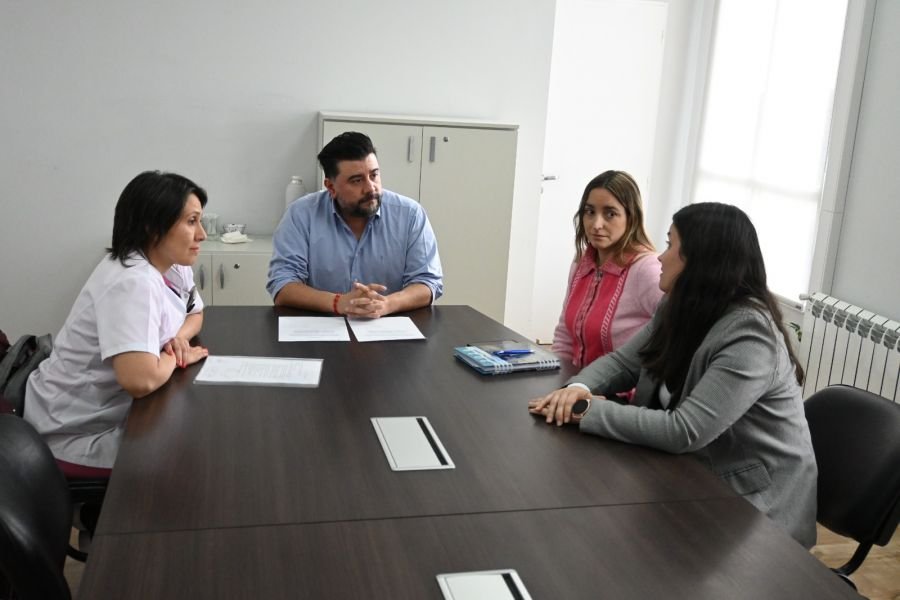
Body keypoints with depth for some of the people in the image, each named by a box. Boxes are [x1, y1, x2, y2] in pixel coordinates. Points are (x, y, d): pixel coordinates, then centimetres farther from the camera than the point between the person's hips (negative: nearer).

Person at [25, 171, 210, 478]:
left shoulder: (173, 266, -1)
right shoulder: (131, 282, -28)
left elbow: (195, 314, 17)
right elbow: (140, 380, -39)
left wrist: (179, 337, -7)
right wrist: (177, 355, -17)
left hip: (114, 412, 8)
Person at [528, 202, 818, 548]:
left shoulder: (749, 335, -27)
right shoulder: (680, 309, 1)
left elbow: (684, 432, -32)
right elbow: (624, 361, 5)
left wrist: (588, 411, -26)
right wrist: (580, 388, -17)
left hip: (755, 506, -7)